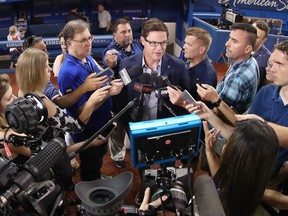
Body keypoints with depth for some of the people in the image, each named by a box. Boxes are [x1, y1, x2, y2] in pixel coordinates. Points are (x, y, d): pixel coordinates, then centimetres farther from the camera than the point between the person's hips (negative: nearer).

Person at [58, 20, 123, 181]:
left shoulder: (87, 57, -3)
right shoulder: (68, 72, -30)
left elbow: (102, 76, 13)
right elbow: (81, 110, -28)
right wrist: (108, 92, -33)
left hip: (102, 122, 9)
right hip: (87, 131, -8)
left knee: (100, 156, 32)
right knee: (90, 170, 17)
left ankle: (98, 181, 58)